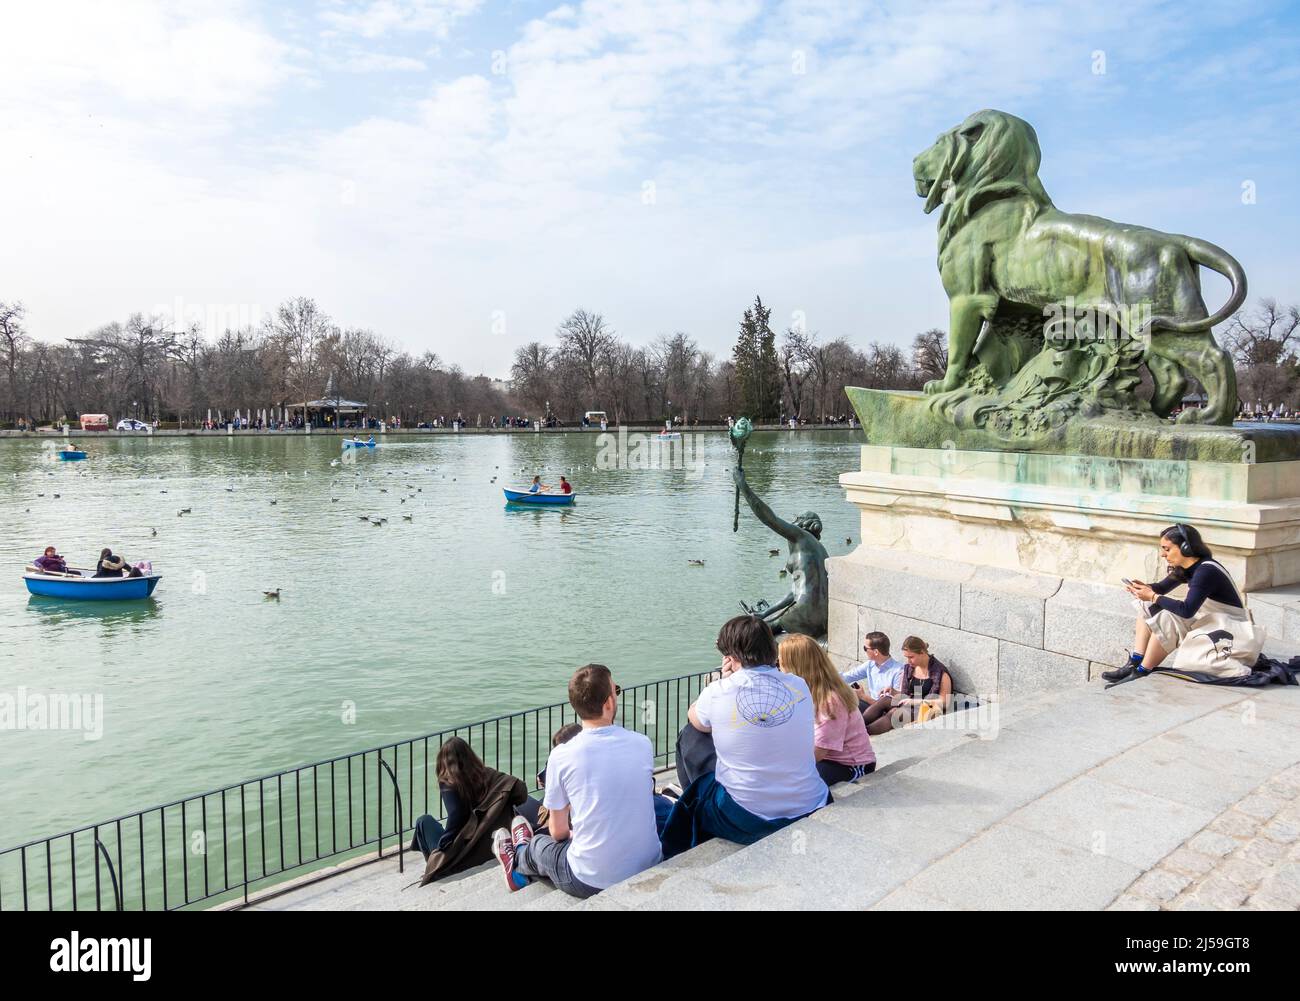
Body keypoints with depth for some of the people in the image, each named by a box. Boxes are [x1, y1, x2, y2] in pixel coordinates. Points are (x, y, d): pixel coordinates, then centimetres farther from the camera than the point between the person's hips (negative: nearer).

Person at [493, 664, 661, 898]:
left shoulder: (561, 757, -16)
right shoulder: (643, 744, -7)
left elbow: (558, 832, -5)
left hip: (591, 882, -3)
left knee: (540, 845, 28)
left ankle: (519, 861, 61)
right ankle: (524, 860, 55)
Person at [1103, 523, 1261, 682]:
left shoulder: (1206, 571, -23)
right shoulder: (1187, 568, 4)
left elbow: (1186, 610, -30)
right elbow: (1162, 588, 15)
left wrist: (1152, 596, -23)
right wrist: (1144, 587, -7)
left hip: (1230, 631, -9)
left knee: (1165, 619, -26)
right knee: (1148, 608, 1)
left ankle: (1141, 672, -14)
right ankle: (1134, 662, -8)